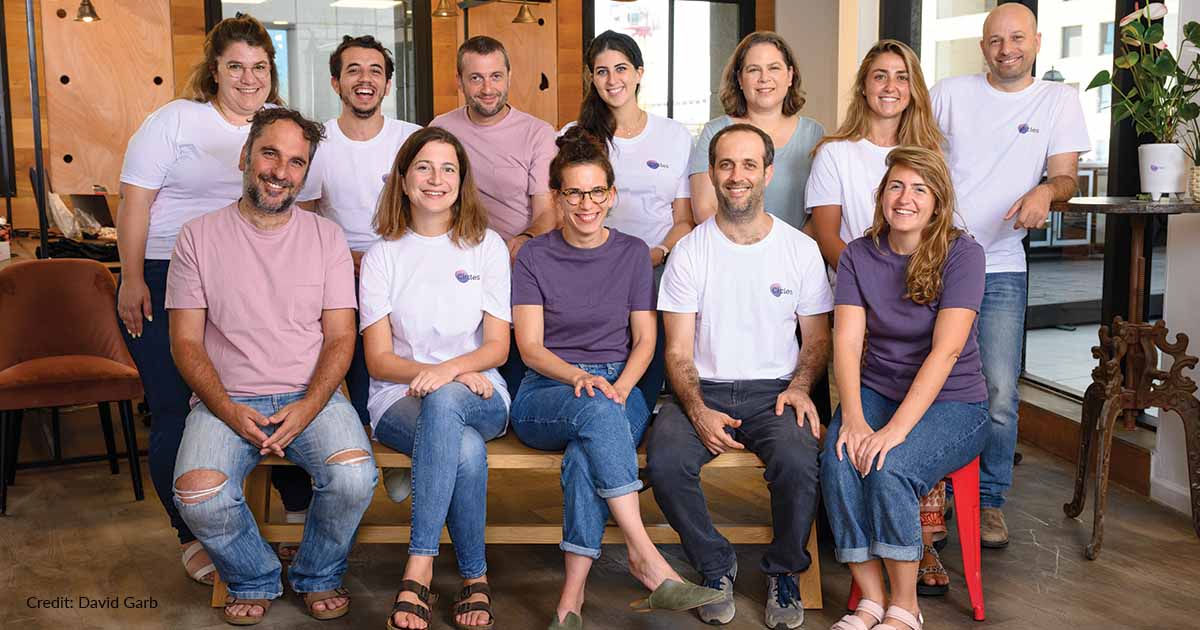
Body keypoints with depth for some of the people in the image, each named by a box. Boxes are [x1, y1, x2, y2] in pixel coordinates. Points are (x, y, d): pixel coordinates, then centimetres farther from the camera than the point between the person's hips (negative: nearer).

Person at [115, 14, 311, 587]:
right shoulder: (176, 120, -1)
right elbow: (134, 200, -4)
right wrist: (132, 280, -10)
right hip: (163, 284, -3)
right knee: (176, 411, -2)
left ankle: (299, 511, 17)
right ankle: (192, 538, 12)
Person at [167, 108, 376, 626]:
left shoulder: (326, 237, 7)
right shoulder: (198, 238, 4)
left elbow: (340, 336, 2)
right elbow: (186, 342, 1)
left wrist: (307, 407, -15)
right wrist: (230, 412, -14)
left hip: (311, 395, 1)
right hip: (227, 399, 0)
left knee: (354, 476, -27)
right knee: (198, 496, -27)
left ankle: (318, 577, 5)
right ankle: (254, 581, 6)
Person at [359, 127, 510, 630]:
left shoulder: (487, 247, 8)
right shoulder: (382, 256, 8)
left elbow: (497, 347, 1)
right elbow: (379, 359, 2)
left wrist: (449, 371, -20)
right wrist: (442, 374, -17)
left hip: (479, 397, 0)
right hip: (399, 400, 0)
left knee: (444, 401, -39)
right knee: (465, 451, -36)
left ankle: (418, 571, -36)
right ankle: (474, 579, -21)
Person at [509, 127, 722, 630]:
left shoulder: (632, 252, 11)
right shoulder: (534, 257, 6)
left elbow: (644, 339, 8)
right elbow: (530, 347, -1)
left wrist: (620, 386, -12)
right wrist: (580, 377, -20)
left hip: (618, 387, 1)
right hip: (546, 394, -1)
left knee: (587, 452, -36)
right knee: (596, 412, -38)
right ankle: (647, 560, -39)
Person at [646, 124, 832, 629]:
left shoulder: (801, 249, 5)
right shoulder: (689, 251, 3)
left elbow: (818, 339, 11)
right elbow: (678, 351, 0)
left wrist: (800, 387, -11)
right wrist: (698, 412, -17)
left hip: (774, 392, 0)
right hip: (704, 391, 0)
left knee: (798, 461, -32)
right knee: (664, 460, -30)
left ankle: (784, 571, -1)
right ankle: (716, 567, -2)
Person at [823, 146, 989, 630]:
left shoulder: (962, 254, -9)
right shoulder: (858, 255, 3)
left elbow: (945, 351, -19)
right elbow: (847, 341, -7)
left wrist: (896, 428, -28)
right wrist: (854, 419, -23)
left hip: (952, 403, -3)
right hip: (876, 391, 3)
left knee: (890, 468, -30)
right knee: (839, 462, -27)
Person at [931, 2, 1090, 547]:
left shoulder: (1059, 100, 8)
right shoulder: (950, 94, 7)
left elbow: (1065, 176, 3)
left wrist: (1047, 191, -21)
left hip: (1001, 268, 0)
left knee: (998, 395, -5)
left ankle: (989, 501, 14)